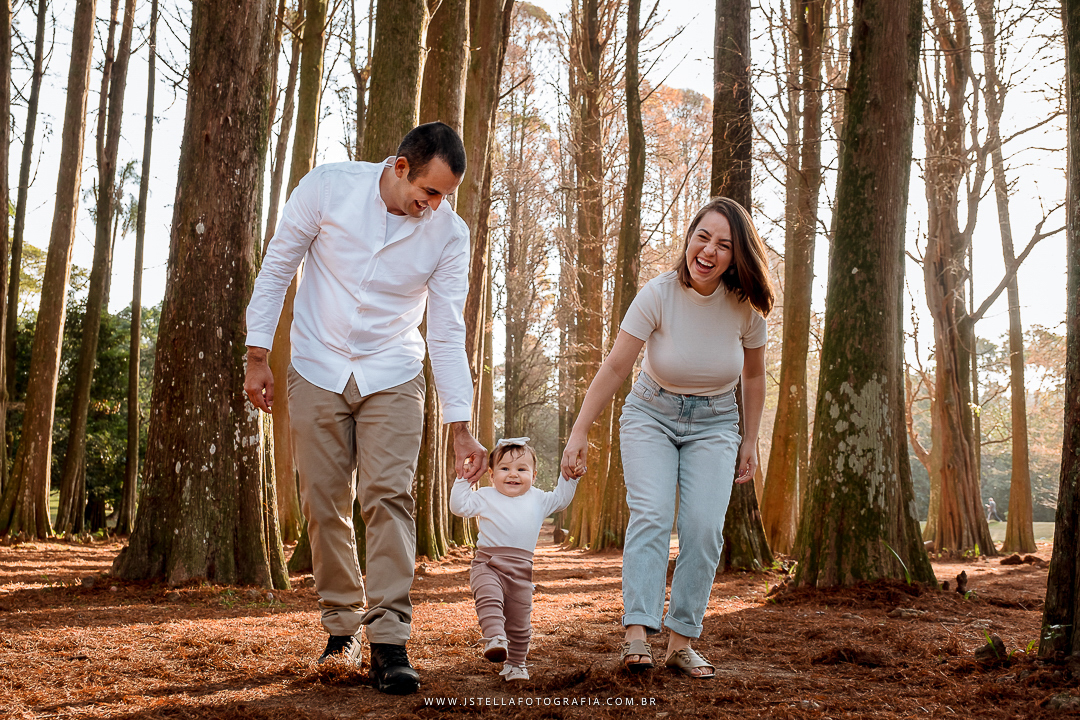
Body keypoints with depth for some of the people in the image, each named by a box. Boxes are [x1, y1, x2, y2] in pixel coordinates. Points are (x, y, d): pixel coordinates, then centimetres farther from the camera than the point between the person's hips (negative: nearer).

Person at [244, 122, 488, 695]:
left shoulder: (449, 233, -10)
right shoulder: (326, 188, -12)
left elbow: (448, 334, -6)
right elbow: (276, 268, -1)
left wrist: (461, 428, -10)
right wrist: (257, 357, -2)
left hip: (392, 378, 0)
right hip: (318, 371, 0)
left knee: (388, 495, -14)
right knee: (324, 504, 3)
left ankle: (389, 642, -12)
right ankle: (341, 627, 18)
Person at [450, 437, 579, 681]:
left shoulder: (537, 499, 14)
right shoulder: (486, 497, 7)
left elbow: (561, 499, 26)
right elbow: (459, 506, 2)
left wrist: (570, 475, 15)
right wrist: (463, 479, -2)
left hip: (520, 571, 2)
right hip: (487, 565, -2)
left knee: (519, 622, 8)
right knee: (489, 598, -34)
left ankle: (515, 664, 23)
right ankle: (495, 638, -44)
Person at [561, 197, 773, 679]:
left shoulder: (745, 306, -11)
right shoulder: (659, 295, -19)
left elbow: (753, 375, 5)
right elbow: (615, 368, -17)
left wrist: (750, 442, 7)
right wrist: (580, 432, -18)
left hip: (713, 425, 2)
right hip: (652, 416, -1)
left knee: (704, 527, -14)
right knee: (650, 514, -21)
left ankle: (681, 642, -7)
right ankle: (637, 633, -26)